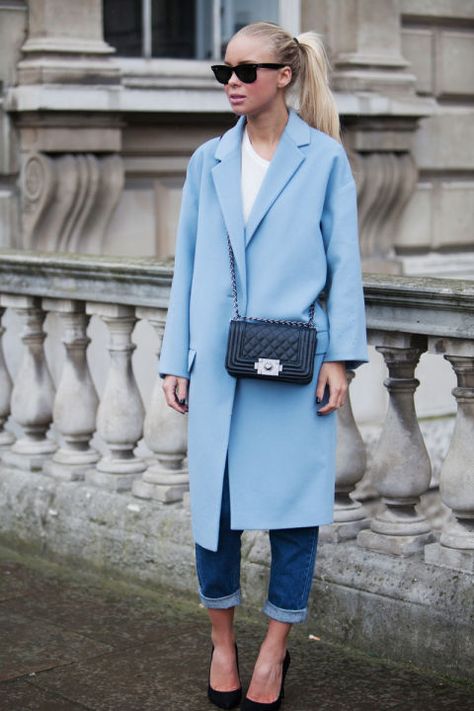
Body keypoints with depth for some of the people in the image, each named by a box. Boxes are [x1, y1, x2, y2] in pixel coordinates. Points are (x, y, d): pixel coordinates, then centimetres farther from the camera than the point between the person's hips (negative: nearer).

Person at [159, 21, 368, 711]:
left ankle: (274, 649, 21)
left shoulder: (324, 158, 1)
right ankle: (222, 641, 26)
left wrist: (341, 356, -7)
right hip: (218, 364, 3)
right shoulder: (208, 161, 9)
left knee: (294, 507, 4)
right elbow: (188, 263, 12)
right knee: (213, 504, 6)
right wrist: (176, 360, 9)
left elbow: (343, 262, 0)